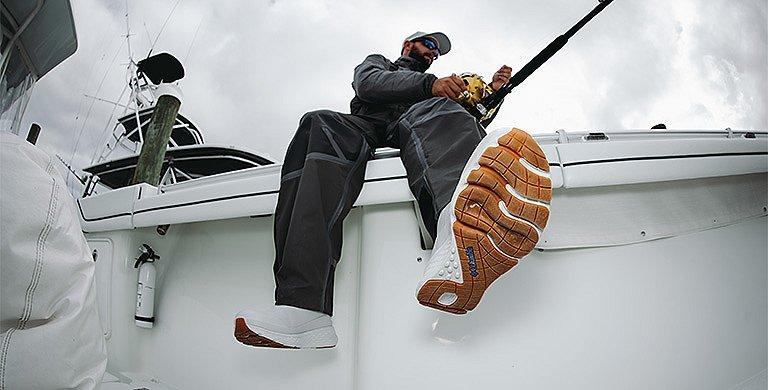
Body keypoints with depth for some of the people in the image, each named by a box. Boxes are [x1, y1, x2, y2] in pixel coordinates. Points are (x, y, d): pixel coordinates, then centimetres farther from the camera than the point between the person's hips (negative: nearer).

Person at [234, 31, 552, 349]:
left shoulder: (440, 85, 45)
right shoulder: (378, 63, 36)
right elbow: (367, 84, 10)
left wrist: (491, 91, 18)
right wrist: (428, 84, -3)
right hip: (365, 128, -1)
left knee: (435, 109, -32)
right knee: (320, 123, -34)